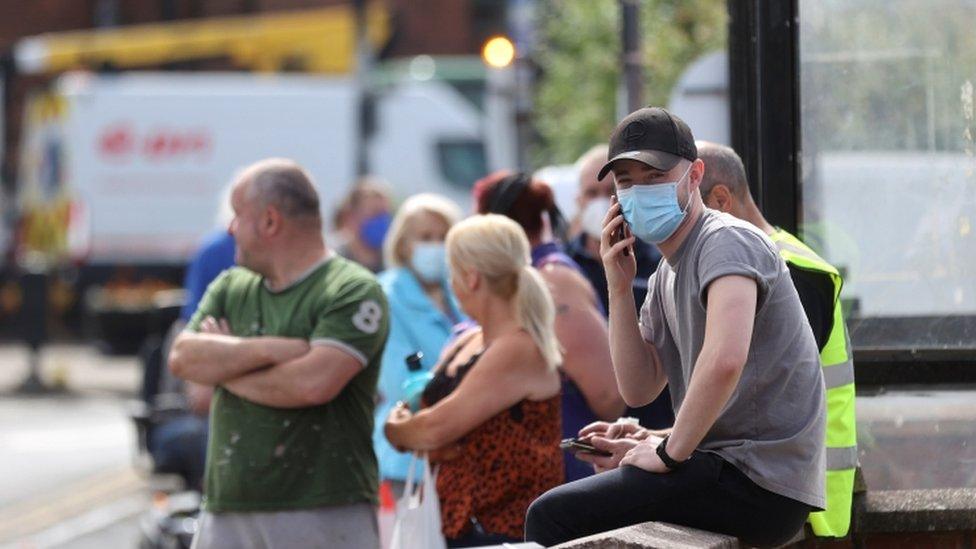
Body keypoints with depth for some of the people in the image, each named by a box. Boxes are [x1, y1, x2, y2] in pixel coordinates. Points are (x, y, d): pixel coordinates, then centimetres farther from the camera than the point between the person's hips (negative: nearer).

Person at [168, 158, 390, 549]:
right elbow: (182, 357, 2)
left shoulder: (354, 292, -5)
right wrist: (268, 350, -13)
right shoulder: (230, 288, 17)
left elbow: (315, 382, -18)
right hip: (227, 512, 6)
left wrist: (223, 364, -4)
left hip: (324, 514, -6)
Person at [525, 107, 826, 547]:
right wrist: (619, 289, 5)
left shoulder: (726, 242, -12)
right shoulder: (665, 277, 19)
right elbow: (639, 389, 14)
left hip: (759, 482, -10)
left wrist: (669, 452, -19)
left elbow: (724, 361, -29)